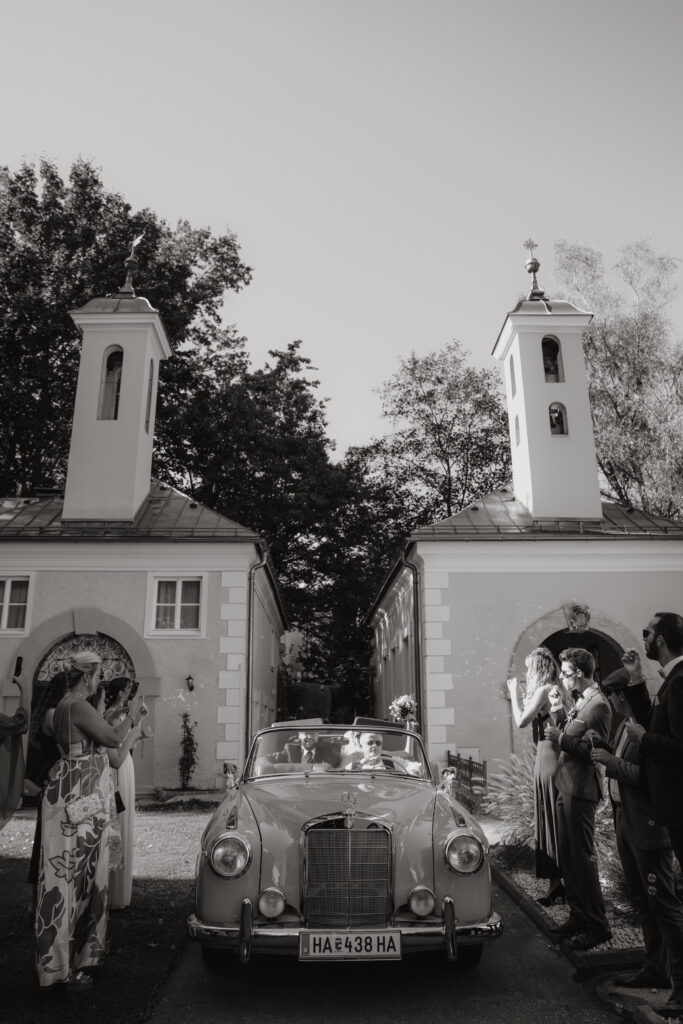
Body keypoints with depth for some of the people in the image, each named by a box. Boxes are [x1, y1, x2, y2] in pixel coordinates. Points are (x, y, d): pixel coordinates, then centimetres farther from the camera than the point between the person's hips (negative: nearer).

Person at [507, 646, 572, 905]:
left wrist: (514, 693, -5)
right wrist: (519, 696, 14)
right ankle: (562, 880, 22)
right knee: (560, 822, 14)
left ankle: (555, 883, 5)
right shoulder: (559, 691, 12)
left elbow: (521, 721, -15)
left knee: (549, 821, -1)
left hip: (547, 757, -8)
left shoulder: (543, 690, -13)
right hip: (560, 755, 8)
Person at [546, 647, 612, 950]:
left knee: (582, 857, -1)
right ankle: (578, 916, 27)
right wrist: (558, 734, 3)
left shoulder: (598, 705, -15)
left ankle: (598, 925, 11)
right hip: (565, 788, 9)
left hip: (580, 791, -9)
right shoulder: (581, 701, 12)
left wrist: (561, 738, -19)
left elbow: (593, 750, -21)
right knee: (567, 855, 15)